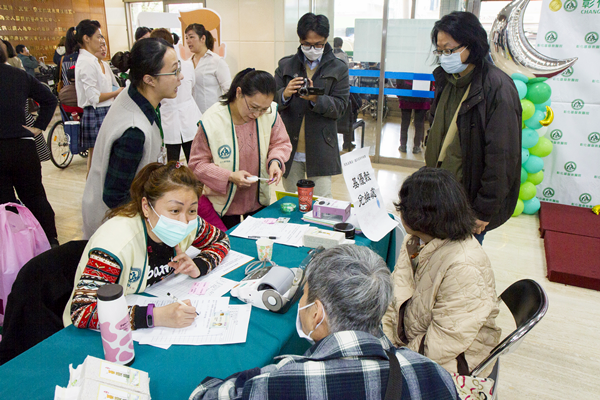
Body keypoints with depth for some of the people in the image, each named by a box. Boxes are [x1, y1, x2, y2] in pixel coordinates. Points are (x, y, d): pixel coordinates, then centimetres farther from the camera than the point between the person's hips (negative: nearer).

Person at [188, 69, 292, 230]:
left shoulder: (270, 113, -14)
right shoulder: (211, 121, -22)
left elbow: (281, 143, 3)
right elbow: (197, 164, -14)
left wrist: (275, 160, -19)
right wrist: (230, 177, -26)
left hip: (259, 199, 3)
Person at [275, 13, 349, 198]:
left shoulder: (338, 68, 4)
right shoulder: (285, 65, 8)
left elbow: (340, 106, -4)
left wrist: (316, 99, -24)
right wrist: (284, 94, -21)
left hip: (320, 151, -2)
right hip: (290, 148, 2)